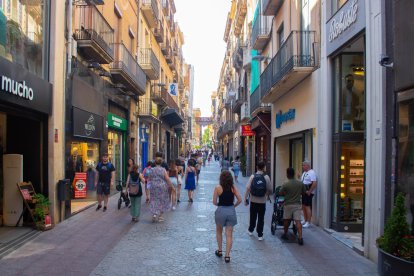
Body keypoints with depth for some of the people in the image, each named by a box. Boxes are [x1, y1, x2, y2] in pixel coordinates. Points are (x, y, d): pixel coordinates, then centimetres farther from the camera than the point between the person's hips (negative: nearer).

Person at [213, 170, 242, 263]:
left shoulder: (218, 188, -9)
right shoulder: (233, 187, -2)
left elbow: (214, 202, -8)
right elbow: (239, 200, -4)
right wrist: (233, 206, 12)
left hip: (221, 211, -1)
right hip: (231, 211, 2)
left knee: (219, 231, 22)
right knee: (229, 234, 5)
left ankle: (220, 251, 30)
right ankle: (227, 255, 3)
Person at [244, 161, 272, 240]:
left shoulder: (252, 176, -7)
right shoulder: (266, 177, -9)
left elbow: (248, 188, -10)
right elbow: (270, 189, -6)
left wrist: (245, 198, -3)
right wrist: (267, 194, 16)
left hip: (253, 201, 1)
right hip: (262, 201, -1)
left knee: (252, 216, 18)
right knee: (261, 218, 7)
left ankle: (250, 230, 35)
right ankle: (260, 235, 10)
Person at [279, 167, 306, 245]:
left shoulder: (285, 184, -12)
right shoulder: (300, 183, -2)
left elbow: (280, 193, -2)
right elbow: (303, 193, 10)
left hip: (288, 204, -2)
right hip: (297, 204, 2)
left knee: (286, 220, 15)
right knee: (298, 221, -3)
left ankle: (285, 234, 29)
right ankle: (300, 238, -11)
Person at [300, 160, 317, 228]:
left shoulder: (311, 173, -14)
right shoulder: (304, 173, 16)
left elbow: (315, 183, -22)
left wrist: (309, 192, -21)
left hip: (308, 192, -9)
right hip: (303, 192, 9)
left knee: (307, 207, -7)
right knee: (303, 206, 14)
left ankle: (308, 222, -2)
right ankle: (305, 220, 25)